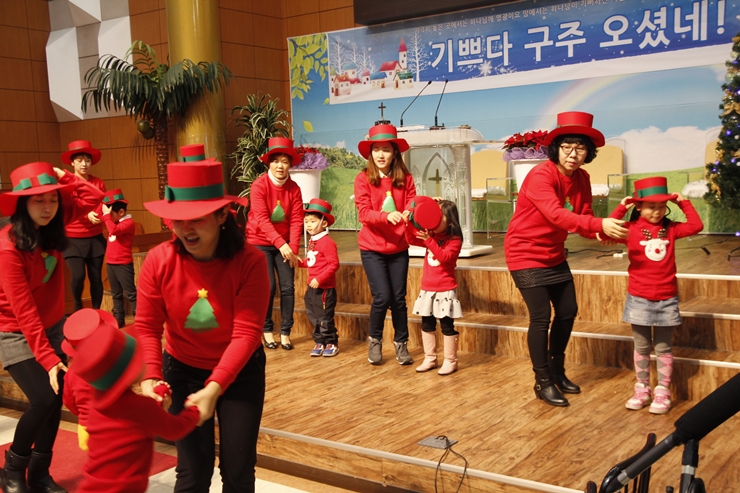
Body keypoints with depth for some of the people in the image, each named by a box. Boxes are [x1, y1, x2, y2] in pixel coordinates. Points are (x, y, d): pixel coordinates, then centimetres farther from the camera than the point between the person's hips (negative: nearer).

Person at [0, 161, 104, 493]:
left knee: (57, 398, 5)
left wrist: (61, 177, -14)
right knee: (44, 399, -15)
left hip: (51, 327, 7)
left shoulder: (49, 224, -8)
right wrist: (48, 358, -28)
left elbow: (93, 198, -5)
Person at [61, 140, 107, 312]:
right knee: (78, 276, -14)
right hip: (73, 239, -3)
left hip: (95, 238, 3)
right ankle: (78, 306, 15)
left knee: (96, 278, 4)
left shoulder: (98, 183, 5)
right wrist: (87, 214, -26)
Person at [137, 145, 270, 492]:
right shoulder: (159, 261, -18)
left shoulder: (249, 261, -24)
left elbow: (247, 333, -27)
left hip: (240, 372, -1)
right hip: (183, 370, 1)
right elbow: (147, 328, -13)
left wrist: (213, 389, -36)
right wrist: (149, 377, -29)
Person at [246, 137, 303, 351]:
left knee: (288, 287, -2)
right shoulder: (259, 186, -15)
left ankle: (285, 331, 10)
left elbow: (296, 220, -8)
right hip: (260, 242, -3)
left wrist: (293, 248, -19)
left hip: (284, 244, 3)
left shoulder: (294, 188, -4)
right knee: (267, 287, -8)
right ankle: (267, 330, 10)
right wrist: (281, 244, -33)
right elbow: (262, 219, -23)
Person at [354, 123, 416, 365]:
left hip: (398, 247, 2)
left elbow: (413, 207, -6)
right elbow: (364, 213, -17)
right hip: (372, 248, -2)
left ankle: (401, 343, 23)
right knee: (382, 296, -8)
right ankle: (374, 339, 18)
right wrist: (387, 216, -35)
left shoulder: (405, 179, -1)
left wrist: (411, 214, -30)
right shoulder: (363, 179, -8)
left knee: (399, 298, 5)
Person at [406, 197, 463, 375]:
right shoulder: (431, 235, 8)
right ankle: (430, 359, 23)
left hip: (445, 290, -7)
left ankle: (450, 361, 10)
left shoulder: (454, 240, -12)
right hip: (427, 289, 7)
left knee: (447, 325, 0)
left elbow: (443, 256, -26)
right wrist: (410, 223, -9)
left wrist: (430, 241, -34)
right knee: (427, 324, 12)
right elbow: (412, 240, 7)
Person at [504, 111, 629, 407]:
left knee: (568, 311, 13)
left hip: (554, 255, 8)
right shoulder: (540, 176, -24)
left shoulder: (581, 179, 0)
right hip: (526, 253, -8)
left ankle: (556, 371, 31)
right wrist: (599, 225, -49)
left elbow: (584, 217, -2)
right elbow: (556, 215, -39)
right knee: (541, 317, -8)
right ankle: (543, 383, 7)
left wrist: (602, 232, -24)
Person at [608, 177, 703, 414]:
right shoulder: (631, 229, -5)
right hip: (639, 299, -1)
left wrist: (684, 203, -3)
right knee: (641, 347, 10)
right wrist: (621, 208, -19)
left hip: (666, 299, 1)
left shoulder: (670, 229, 3)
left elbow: (696, 226, -4)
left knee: (663, 348, 7)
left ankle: (662, 392, 13)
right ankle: (642, 390, 20)